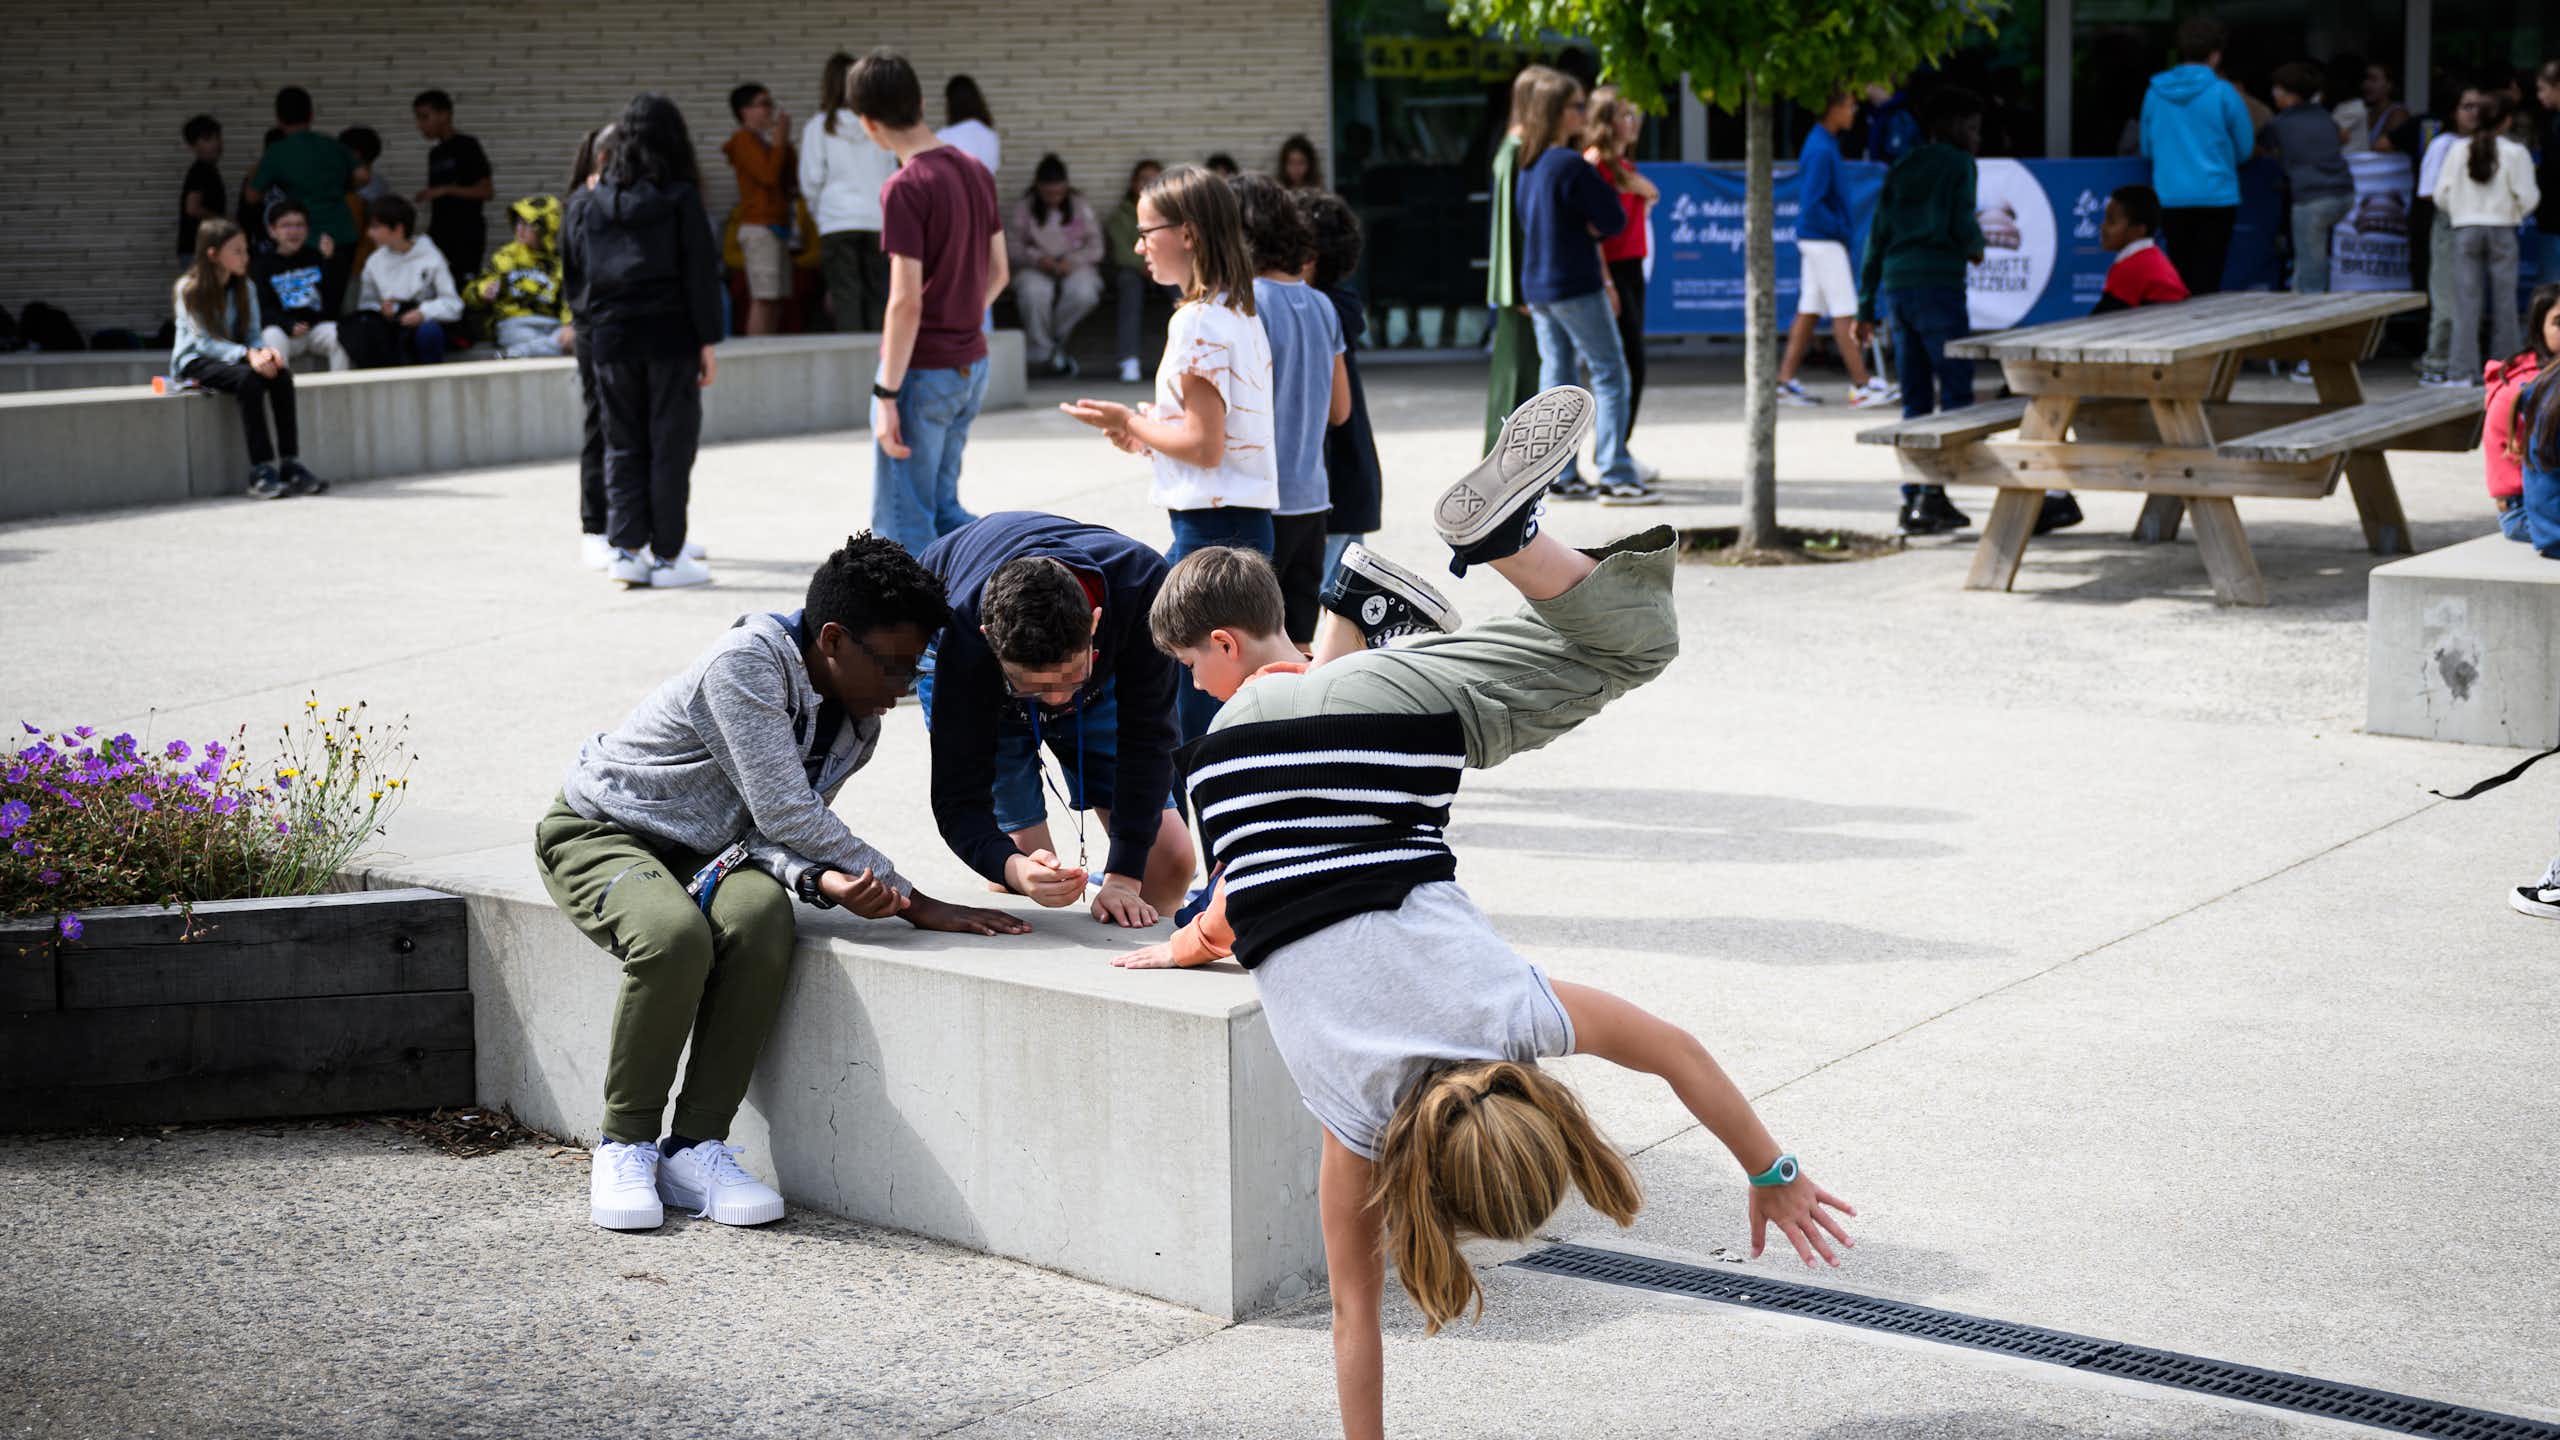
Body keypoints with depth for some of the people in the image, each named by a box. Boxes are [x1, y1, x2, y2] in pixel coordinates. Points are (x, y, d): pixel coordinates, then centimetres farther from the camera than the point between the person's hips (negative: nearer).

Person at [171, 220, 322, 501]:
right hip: (196, 362, -5)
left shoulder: (246, 287, 6)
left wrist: (264, 352, -20)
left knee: (281, 373, -25)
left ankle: (290, 464, -28)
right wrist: (247, 355, -31)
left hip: (235, 356, 5)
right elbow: (205, 342, -17)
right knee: (248, 378, -35)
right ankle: (261, 470, -37)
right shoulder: (189, 289, -11)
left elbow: (253, 334, 5)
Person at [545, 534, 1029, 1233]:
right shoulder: (747, 662, -26)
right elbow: (784, 813, -29)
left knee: (763, 915, -30)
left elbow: (774, 834, -8)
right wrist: (915, 903, -27)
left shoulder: (858, 724, -1)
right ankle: (625, 1145, -16)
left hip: (705, 853, 6)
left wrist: (823, 880, -33)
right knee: (674, 934, -37)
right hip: (600, 831, -6)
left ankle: (696, 1147, -21)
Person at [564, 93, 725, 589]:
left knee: (622, 446, 12)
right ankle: (666, 556, 4)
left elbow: (572, 273, 10)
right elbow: (701, 273, -6)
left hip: (610, 339, 3)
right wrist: (707, 342, -3)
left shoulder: (587, 202, 6)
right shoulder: (680, 198, -5)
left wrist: (592, 326, 16)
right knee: (671, 445, 3)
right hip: (669, 337, -3)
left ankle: (625, 546, 4)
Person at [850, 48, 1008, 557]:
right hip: (971, 365, 8)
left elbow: (906, 303, -21)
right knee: (942, 510, 19)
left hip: (922, 370, -8)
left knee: (902, 525, 2)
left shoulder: (905, 188, -18)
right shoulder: (976, 173, 5)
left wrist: (886, 395, -17)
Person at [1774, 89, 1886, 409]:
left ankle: (1785, 380, 11)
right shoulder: (1822, 150, -18)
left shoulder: (1824, 143, 13)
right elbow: (1811, 205, -23)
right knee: (1844, 313, -6)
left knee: (1809, 310, 10)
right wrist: (1841, 229, -14)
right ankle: (1861, 385, -3)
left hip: (1815, 239, 10)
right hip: (1823, 241, -10)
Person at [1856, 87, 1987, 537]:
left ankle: (1913, 500, 8)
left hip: (1896, 287, 7)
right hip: (1938, 285, -7)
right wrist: (1975, 247, 11)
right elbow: (1962, 225, -13)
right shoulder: (1957, 164, -1)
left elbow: (1876, 240, 16)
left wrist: (1865, 309, 16)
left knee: (1916, 399, 9)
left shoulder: (1901, 170, 19)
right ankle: (1932, 495, -13)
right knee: (1956, 392, -4)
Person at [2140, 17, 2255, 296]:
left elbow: (2147, 149, 13)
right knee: (2206, 281, -2)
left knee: (2179, 276, 11)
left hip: (2169, 197, 3)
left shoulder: (2156, 92, 3)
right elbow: (2245, 149, 2)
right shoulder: (2223, 93, -7)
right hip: (2215, 196, -3)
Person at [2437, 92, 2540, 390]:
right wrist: (2519, 212, 15)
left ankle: (2464, 370, -3)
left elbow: (2441, 196, 4)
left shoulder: (2459, 151, 1)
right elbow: (2527, 197, -7)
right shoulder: (2515, 153, -6)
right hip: (2502, 231, -2)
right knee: (2503, 301, 7)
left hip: (2465, 230, 2)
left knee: (2466, 301, 2)